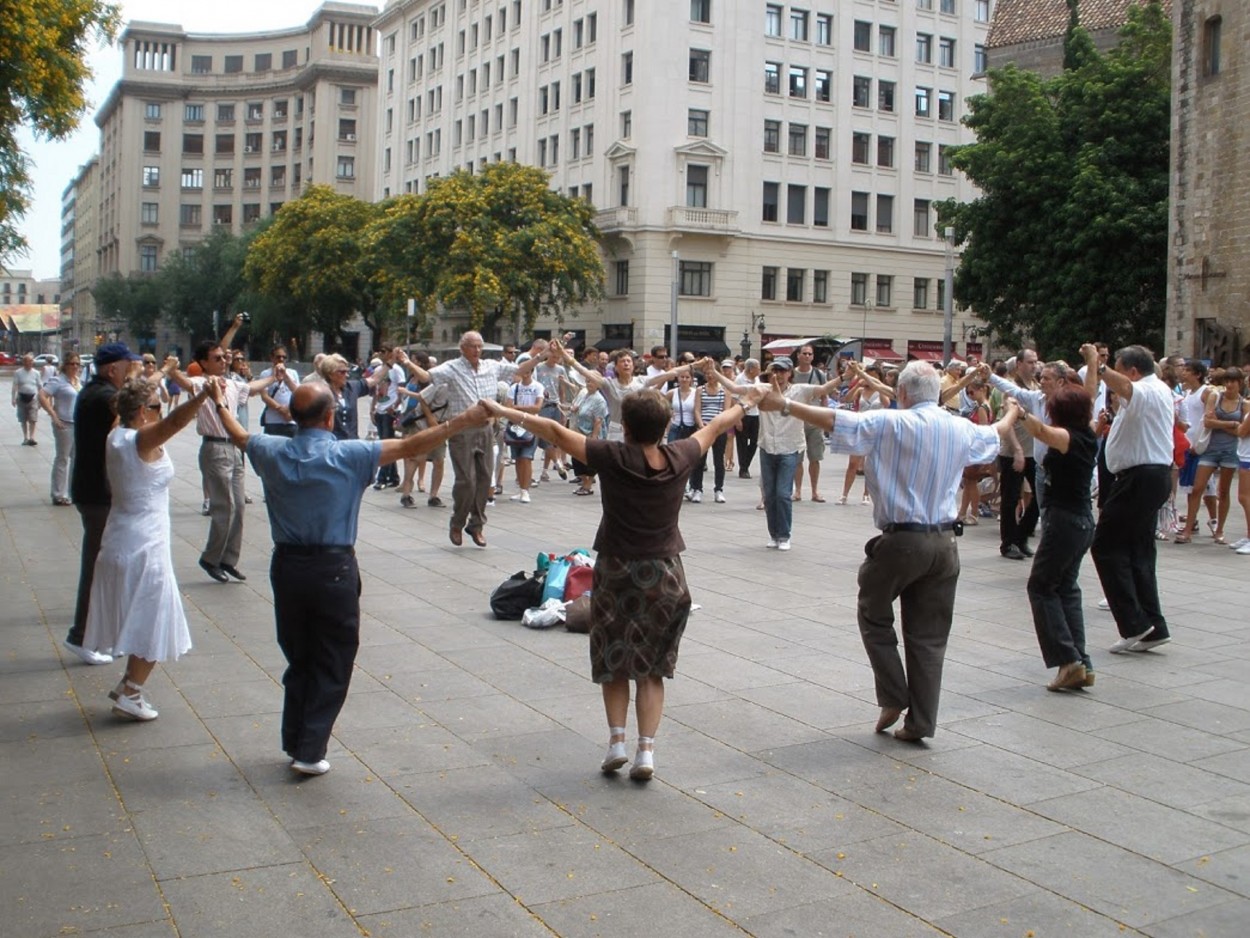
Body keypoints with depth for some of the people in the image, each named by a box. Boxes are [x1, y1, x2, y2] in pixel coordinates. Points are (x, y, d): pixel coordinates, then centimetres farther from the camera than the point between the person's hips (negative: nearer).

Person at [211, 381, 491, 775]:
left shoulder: (274, 453, 0)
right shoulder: (347, 455, -13)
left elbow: (239, 436, 21)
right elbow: (409, 447, -13)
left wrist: (221, 406, 41)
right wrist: (460, 422, -9)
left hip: (287, 566, 5)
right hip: (333, 569, -5)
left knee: (298, 658, 19)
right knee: (331, 665, 8)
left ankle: (294, 742, 27)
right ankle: (309, 751, 8)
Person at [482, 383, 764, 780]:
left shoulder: (613, 457, -15)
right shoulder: (680, 458, -7)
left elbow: (556, 431, -12)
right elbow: (715, 426, 11)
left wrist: (505, 412, -3)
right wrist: (745, 401, 29)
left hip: (617, 570, -2)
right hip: (665, 573, 2)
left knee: (613, 661, 15)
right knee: (652, 667, 9)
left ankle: (617, 740, 7)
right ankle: (646, 749, 2)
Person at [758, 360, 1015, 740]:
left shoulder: (891, 424, -11)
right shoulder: (962, 429, 7)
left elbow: (835, 421, -14)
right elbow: (994, 435, 28)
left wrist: (785, 405, -6)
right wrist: (1012, 414, 50)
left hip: (901, 540, -5)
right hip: (945, 543, 5)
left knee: (874, 615, 18)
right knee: (929, 635, 10)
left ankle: (893, 698, 13)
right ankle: (920, 723, 14)